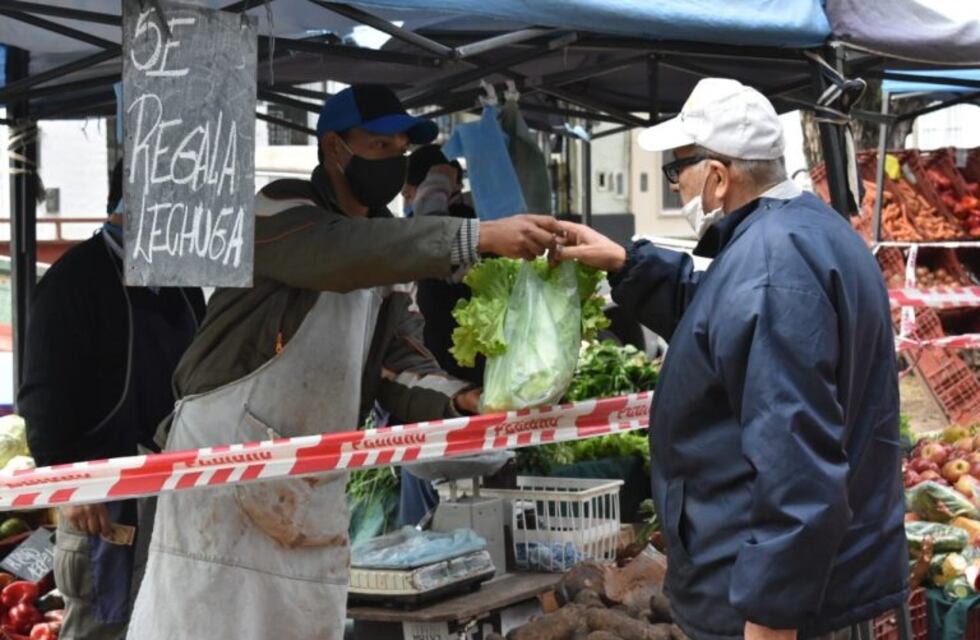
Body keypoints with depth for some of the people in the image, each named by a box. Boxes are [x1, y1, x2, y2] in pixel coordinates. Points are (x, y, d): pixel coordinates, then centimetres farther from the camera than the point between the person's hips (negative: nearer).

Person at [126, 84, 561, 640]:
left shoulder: (390, 253, 13)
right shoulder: (280, 210, -9)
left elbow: (401, 362, 3)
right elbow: (341, 252, -31)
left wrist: (459, 399, -19)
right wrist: (479, 237, -36)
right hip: (226, 456, -7)